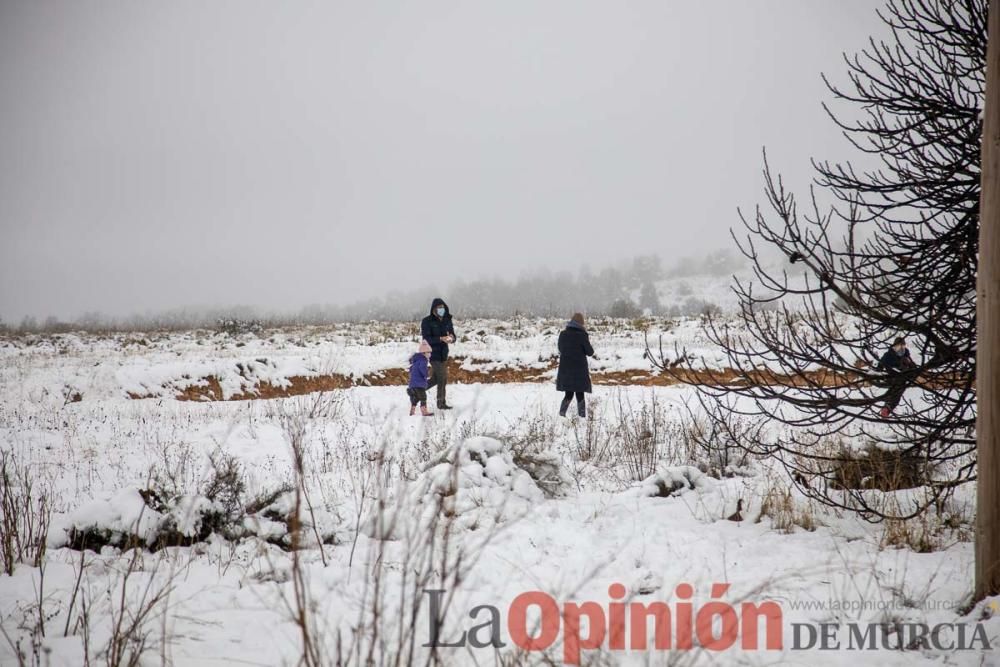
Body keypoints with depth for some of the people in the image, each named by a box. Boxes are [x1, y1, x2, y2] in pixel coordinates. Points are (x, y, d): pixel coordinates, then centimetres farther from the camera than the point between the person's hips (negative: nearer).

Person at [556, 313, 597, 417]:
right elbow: (589, 352, -7)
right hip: (579, 369, -4)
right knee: (580, 395, 5)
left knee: (569, 394, 13)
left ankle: (561, 414, 2)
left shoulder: (563, 334, 1)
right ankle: (582, 416, 4)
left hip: (565, 369, 4)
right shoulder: (582, 335, -12)